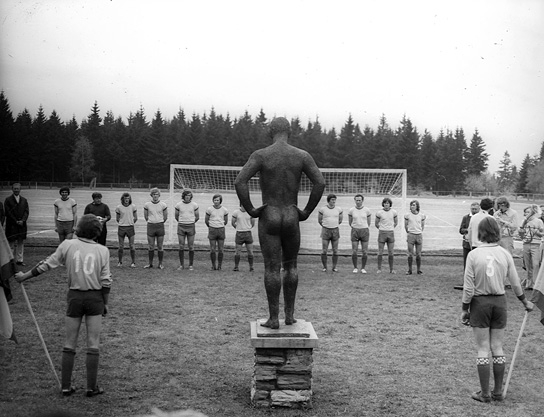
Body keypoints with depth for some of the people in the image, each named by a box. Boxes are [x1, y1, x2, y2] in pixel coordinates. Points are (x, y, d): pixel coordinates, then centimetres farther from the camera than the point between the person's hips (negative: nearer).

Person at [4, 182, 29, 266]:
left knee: (21, 243, 6)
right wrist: (16, 221, -12)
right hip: (11, 225, -3)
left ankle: (20, 260, 11)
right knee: (12, 243, -1)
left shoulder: (24, 200, 10)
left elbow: (27, 211, 5)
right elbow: (8, 213, -6)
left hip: (22, 225, 3)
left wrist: (22, 220, -10)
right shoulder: (8, 200, -1)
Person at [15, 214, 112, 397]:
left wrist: (25, 276, 15)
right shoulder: (102, 250, -4)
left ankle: (66, 386, 16)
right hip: (95, 298, -1)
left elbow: (47, 265, 2)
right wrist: (105, 303, 9)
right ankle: (92, 387, 9)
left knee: (69, 344, 12)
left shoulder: (68, 245, -3)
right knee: (93, 345, 6)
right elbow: (106, 281, -3)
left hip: (74, 297, 1)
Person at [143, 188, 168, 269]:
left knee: (160, 247, 2)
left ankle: (160, 264, 10)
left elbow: (165, 217, 10)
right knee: (151, 247, 4)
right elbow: (145, 216, 13)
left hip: (160, 226, -1)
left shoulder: (163, 205, -2)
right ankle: (150, 263, 14)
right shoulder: (147, 205, 0)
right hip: (150, 226, 1)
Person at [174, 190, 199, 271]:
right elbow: (176, 216, 15)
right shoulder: (178, 205, -1)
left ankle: (191, 265, 9)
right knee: (181, 247, 0)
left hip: (191, 227, -1)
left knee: (191, 247, 1)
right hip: (181, 227, 1)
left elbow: (197, 217, 10)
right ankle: (181, 265, 9)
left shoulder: (194, 205, -2)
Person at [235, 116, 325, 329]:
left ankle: (274, 318, 3)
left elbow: (239, 182, -18)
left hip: (268, 218, -2)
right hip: (292, 219, 2)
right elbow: (320, 183, -10)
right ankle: (289, 314, 14)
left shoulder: (260, 155, -7)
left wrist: (250, 210, -7)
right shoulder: (302, 155, 0)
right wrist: (307, 211, -1)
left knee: (272, 268, 2)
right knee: (291, 266, 16)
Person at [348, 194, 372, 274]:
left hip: (364, 232, 0)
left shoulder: (367, 210, -1)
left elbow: (369, 223, 13)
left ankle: (363, 268, 12)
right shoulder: (351, 210, -1)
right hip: (355, 231, 0)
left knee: (365, 252, -1)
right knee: (354, 252, -4)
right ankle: (355, 268, 11)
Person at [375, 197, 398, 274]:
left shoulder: (394, 212, 1)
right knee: (380, 252, -1)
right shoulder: (379, 213, -4)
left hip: (390, 233, 1)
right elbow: (376, 223, 10)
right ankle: (379, 269, 7)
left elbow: (396, 222, 17)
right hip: (382, 233, -1)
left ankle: (391, 269, 10)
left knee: (391, 253, 2)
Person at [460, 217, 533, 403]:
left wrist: (464, 309, 1)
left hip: (479, 303, -3)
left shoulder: (473, 254, -12)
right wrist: (525, 301, 21)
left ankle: (485, 393, 10)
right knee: (497, 347, 12)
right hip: (499, 302, 3)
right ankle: (498, 391, 20)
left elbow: (468, 287, -11)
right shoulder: (504, 254, -4)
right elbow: (515, 283, 4)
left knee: (483, 349, 5)